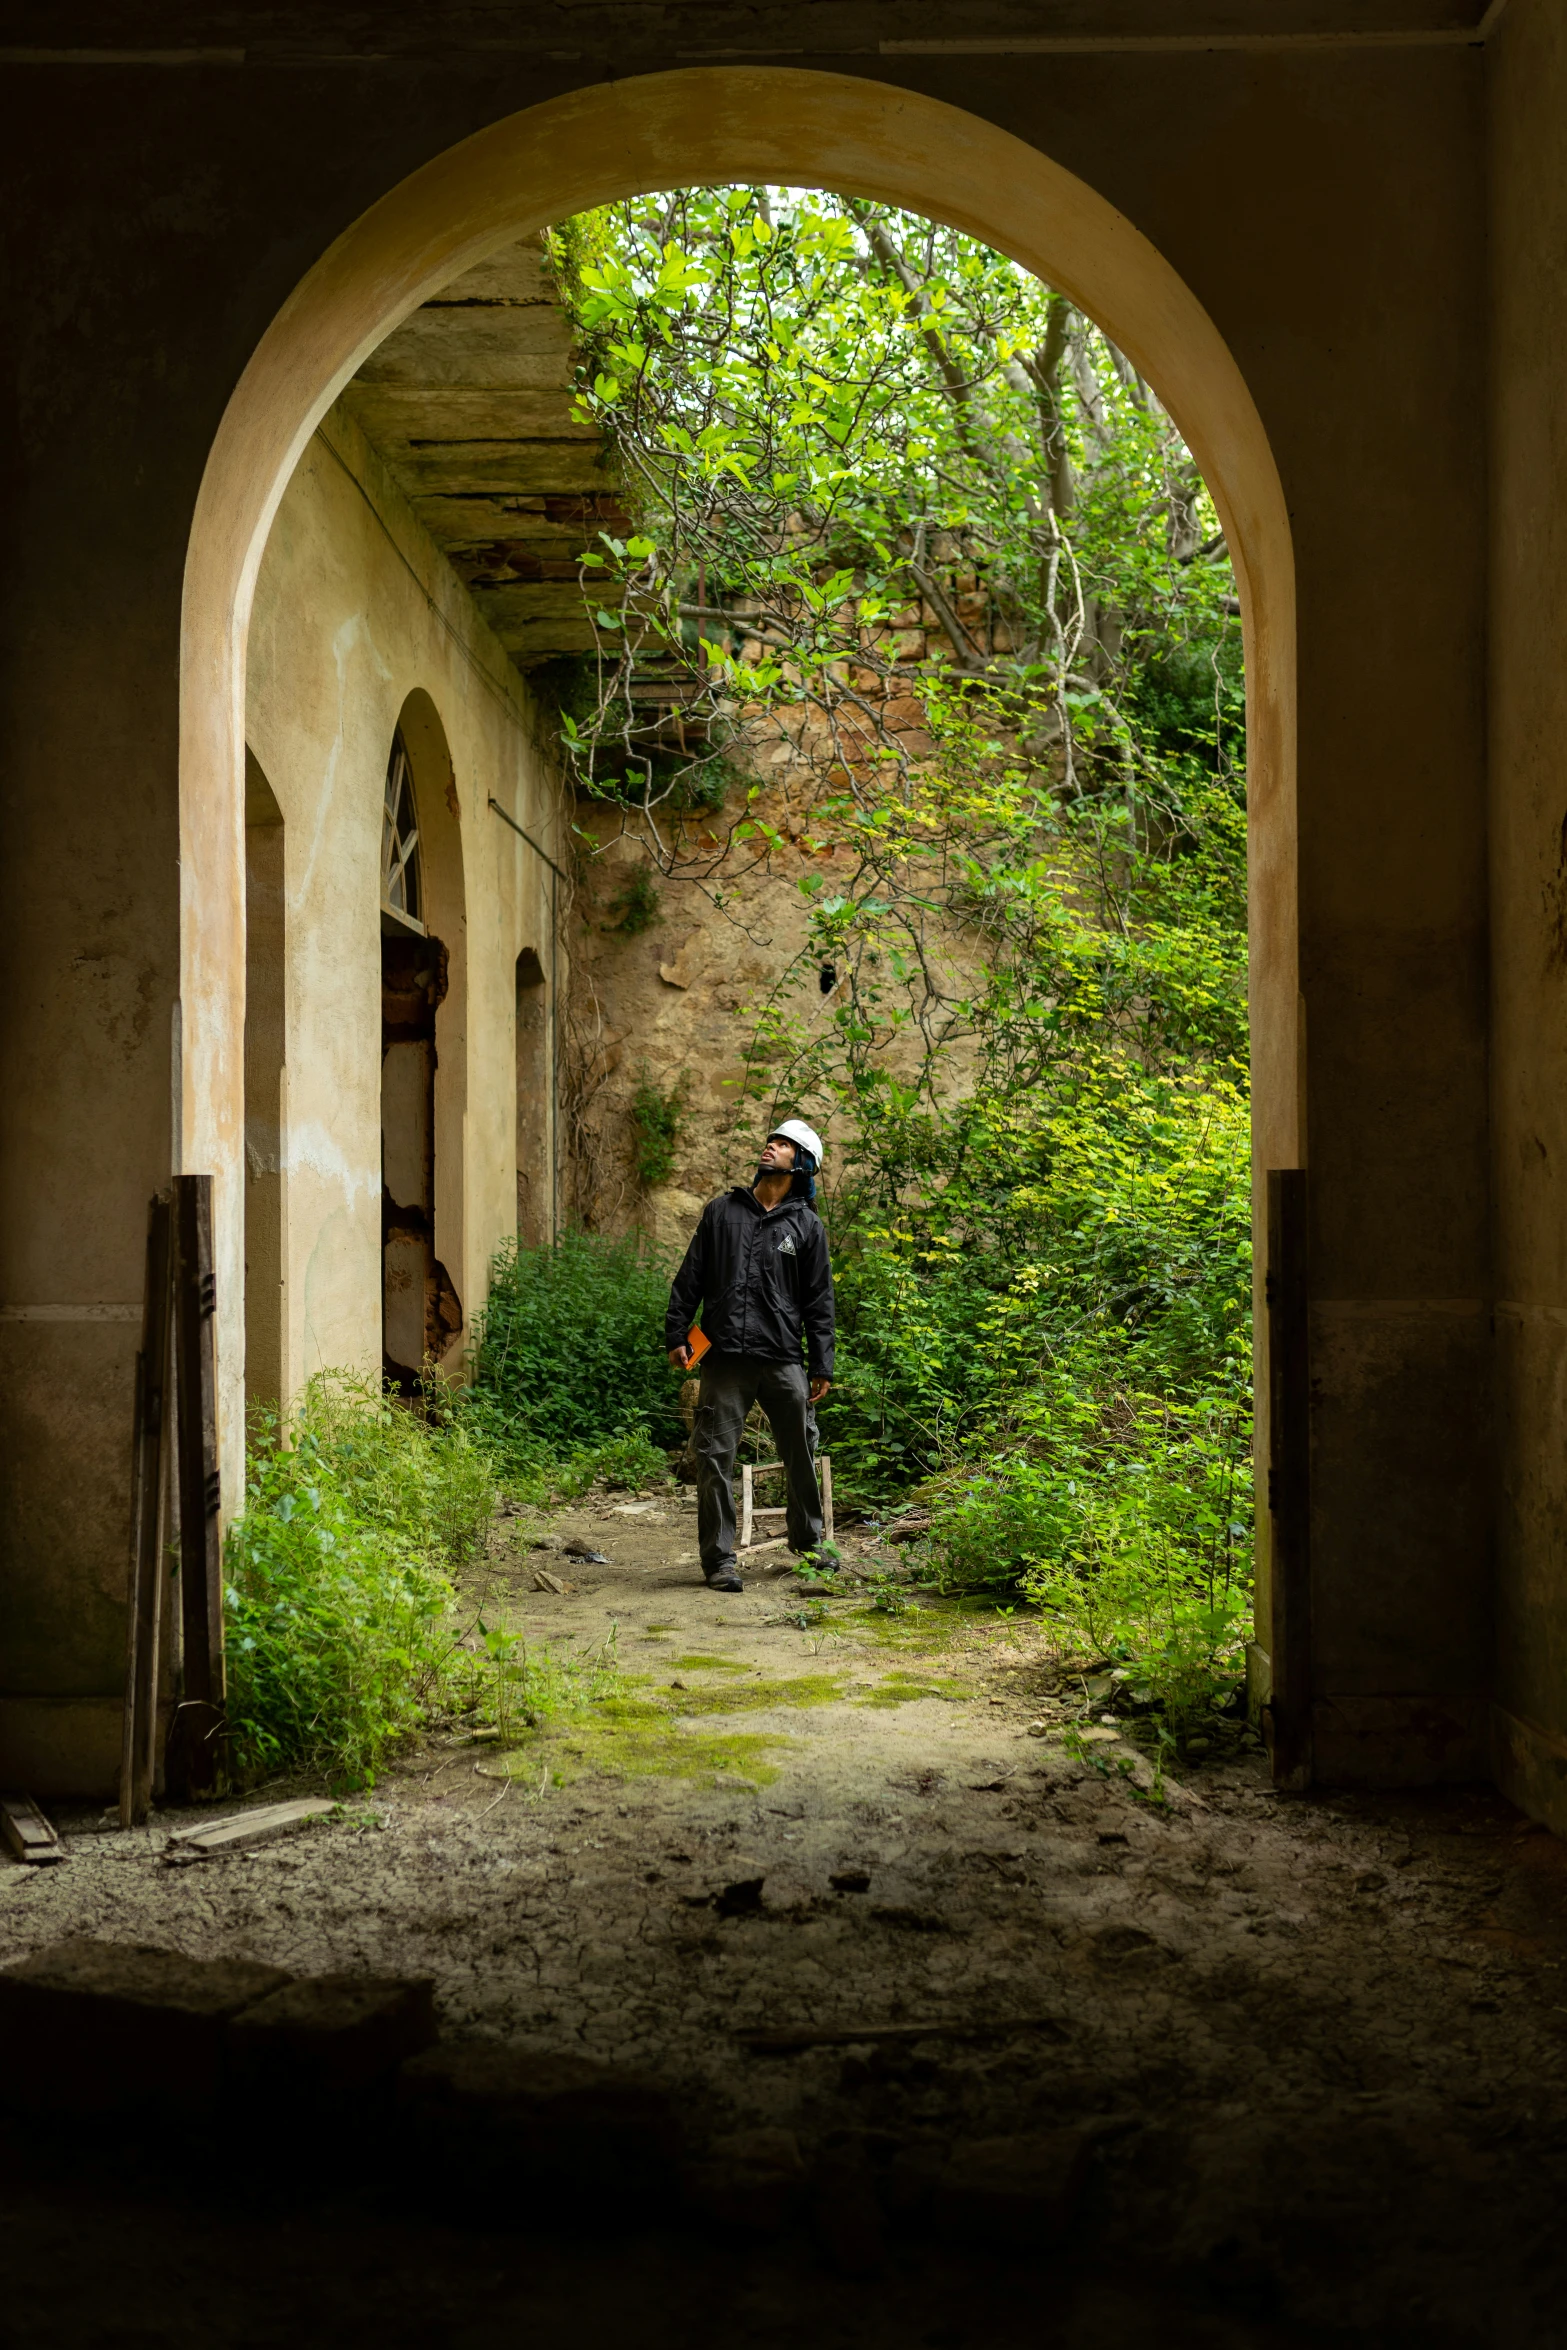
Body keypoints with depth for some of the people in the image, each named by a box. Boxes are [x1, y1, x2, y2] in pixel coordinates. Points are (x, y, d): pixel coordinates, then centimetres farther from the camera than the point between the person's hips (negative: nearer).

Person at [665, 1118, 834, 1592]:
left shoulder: (806, 1226, 9)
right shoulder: (722, 1210, 11)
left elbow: (819, 1301, 9)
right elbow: (691, 1277, 11)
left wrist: (821, 1365, 5)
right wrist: (677, 1334, 3)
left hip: (785, 1360, 0)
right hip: (726, 1358, 0)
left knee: (801, 1455, 8)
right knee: (716, 1458, -4)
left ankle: (808, 1540, 30)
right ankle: (719, 1558, 4)